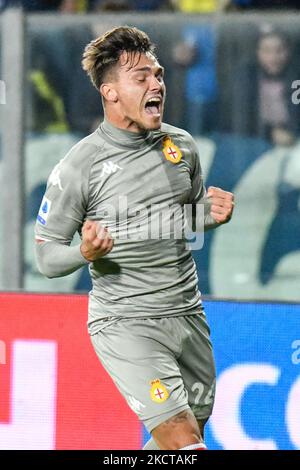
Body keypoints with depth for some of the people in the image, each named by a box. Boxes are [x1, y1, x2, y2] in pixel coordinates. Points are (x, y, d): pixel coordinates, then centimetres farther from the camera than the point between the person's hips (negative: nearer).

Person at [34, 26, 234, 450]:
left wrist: (212, 214, 0)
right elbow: (46, 258, -6)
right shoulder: (78, 167, -11)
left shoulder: (181, 145, 5)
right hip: (125, 324, -6)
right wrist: (85, 252, -27)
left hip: (188, 315, 6)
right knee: (182, 441, -18)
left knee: (191, 436, 13)